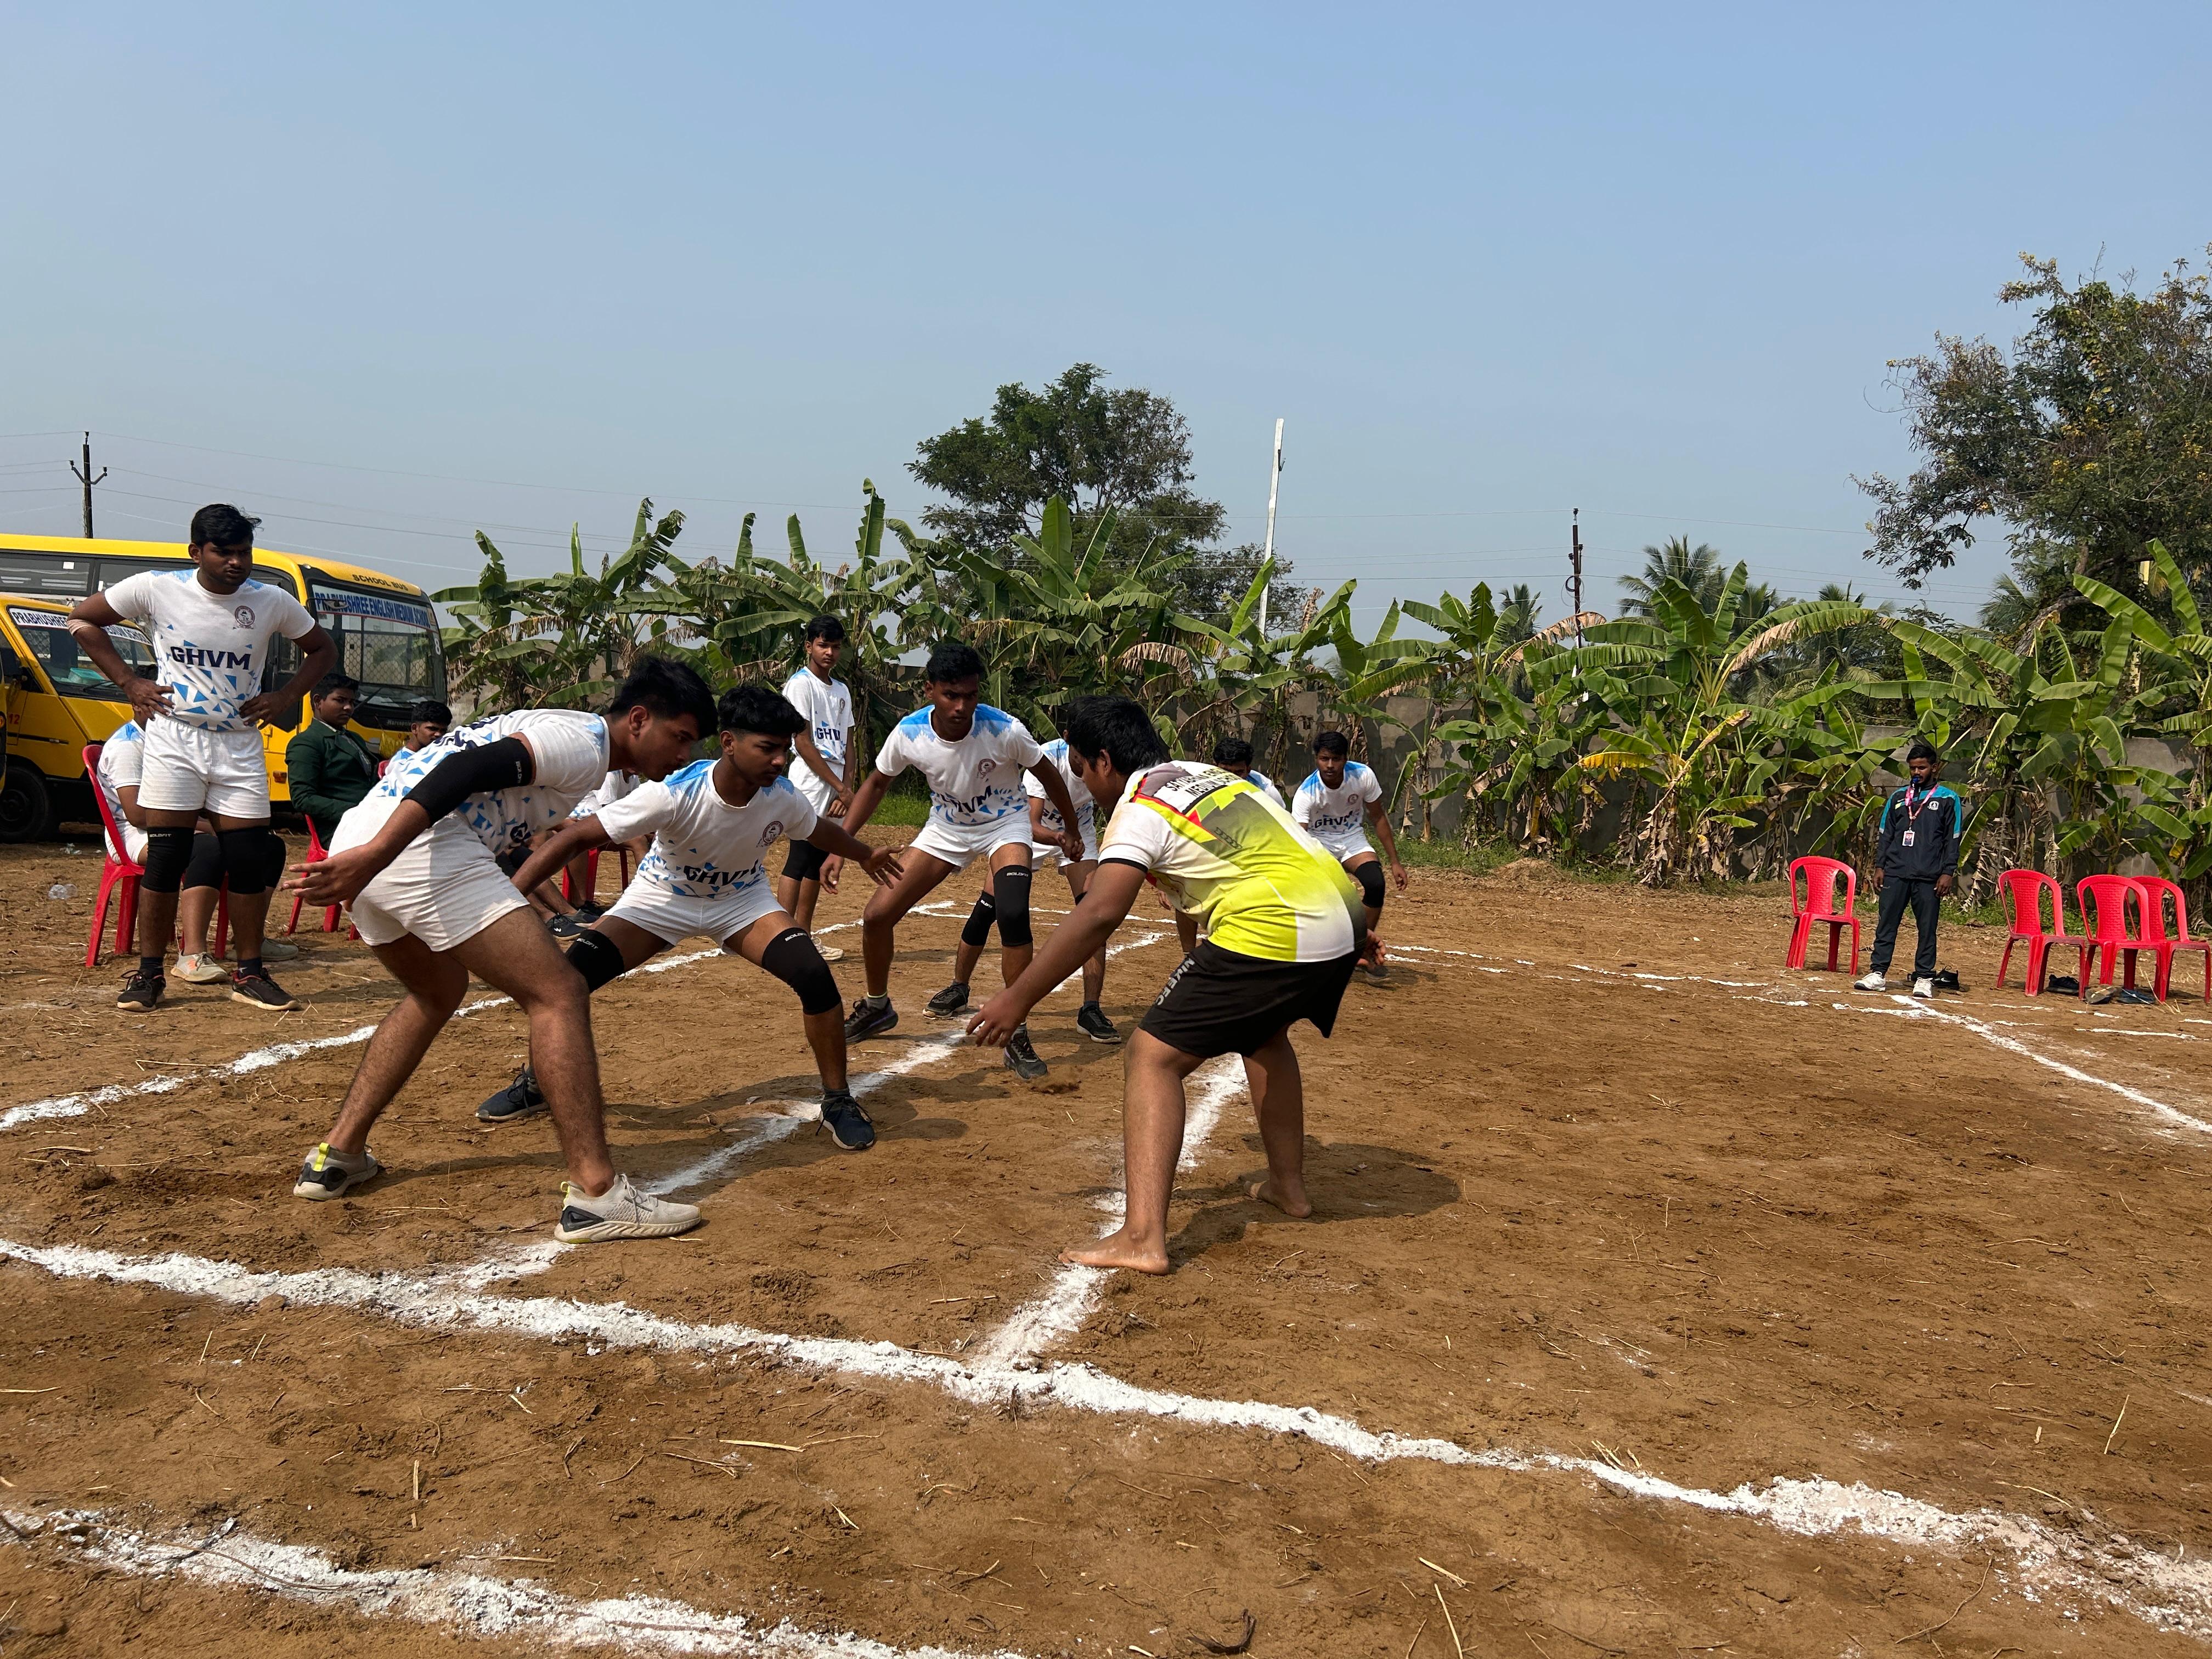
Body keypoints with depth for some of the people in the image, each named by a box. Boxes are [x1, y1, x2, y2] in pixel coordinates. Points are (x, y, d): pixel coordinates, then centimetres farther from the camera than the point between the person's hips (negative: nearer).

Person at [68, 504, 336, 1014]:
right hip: (174, 739, -2)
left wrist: (285, 697, -1)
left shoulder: (273, 602, -2)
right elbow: (82, 619, 6)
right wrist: (130, 683, -2)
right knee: (164, 859, -2)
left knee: (251, 861, -1)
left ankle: (249, 975, 11)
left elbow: (323, 650, 13)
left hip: (240, 747, 2)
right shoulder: (156, 589, -6)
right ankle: (149, 973, 10)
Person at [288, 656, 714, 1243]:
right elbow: (465, 771, -18)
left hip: (360, 831, 10)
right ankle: (596, 1194, -14)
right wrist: (374, 856, -28)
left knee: (438, 990, 31)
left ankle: (338, 1155, 30)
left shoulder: (556, 728, 27)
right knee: (558, 993, -9)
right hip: (416, 843, -10)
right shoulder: (584, 740, -4)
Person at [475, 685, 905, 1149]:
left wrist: (865, 855, 22)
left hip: (743, 901, 2)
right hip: (662, 899, -2)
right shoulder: (673, 795, -36)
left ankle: (837, 1101, -2)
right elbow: (578, 836, -34)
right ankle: (536, 1082, 11)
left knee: (815, 976, -23)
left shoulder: (784, 799, -24)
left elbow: (822, 830, 2)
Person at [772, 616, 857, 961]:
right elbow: (804, 744, -12)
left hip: (836, 787, 8)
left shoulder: (842, 690, 18)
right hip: (810, 784, -8)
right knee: (799, 860, -12)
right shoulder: (800, 684, -5)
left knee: (821, 863, 9)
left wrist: (847, 786, -1)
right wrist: (840, 787, -12)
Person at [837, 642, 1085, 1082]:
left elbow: (1048, 774, -10)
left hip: (1004, 825, -3)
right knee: (876, 916, -4)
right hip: (945, 828, 3)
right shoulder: (909, 733, -22)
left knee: (1013, 915, -29)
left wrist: (1071, 830, 2)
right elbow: (876, 785, -3)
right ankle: (877, 1008, 25)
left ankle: (1017, 1037, -15)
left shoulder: (1005, 731, -30)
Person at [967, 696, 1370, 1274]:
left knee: (1153, 1056, -3)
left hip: (1269, 936, -9)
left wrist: (1018, 997, -14)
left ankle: (1142, 1237, -15)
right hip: (1342, 913, 9)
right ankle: (1288, 1185, 44)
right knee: (1263, 1033, 34)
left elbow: (1099, 915, -16)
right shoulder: (1212, 773, 22)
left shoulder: (1140, 810, -3)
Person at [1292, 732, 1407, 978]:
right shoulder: (1306, 794, -28)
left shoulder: (1363, 776, -20)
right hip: (1317, 843, -2)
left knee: (1376, 883, -24)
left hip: (1352, 839, 2)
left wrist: (1395, 862, -5)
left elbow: (1378, 818, -5)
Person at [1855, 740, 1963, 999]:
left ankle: (1924, 978, 6)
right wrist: (1879, 867, 6)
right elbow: (1885, 835, 15)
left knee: (1927, 929, 1)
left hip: (1929, 877, -3)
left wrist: (1948, 873, -5)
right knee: (1886, 925, 1)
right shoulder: (1898, 797, 14)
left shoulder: (1948, 800, 6)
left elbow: (1953, 840, 3)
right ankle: (1877, 973, 3)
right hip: (1895, 873, 3)